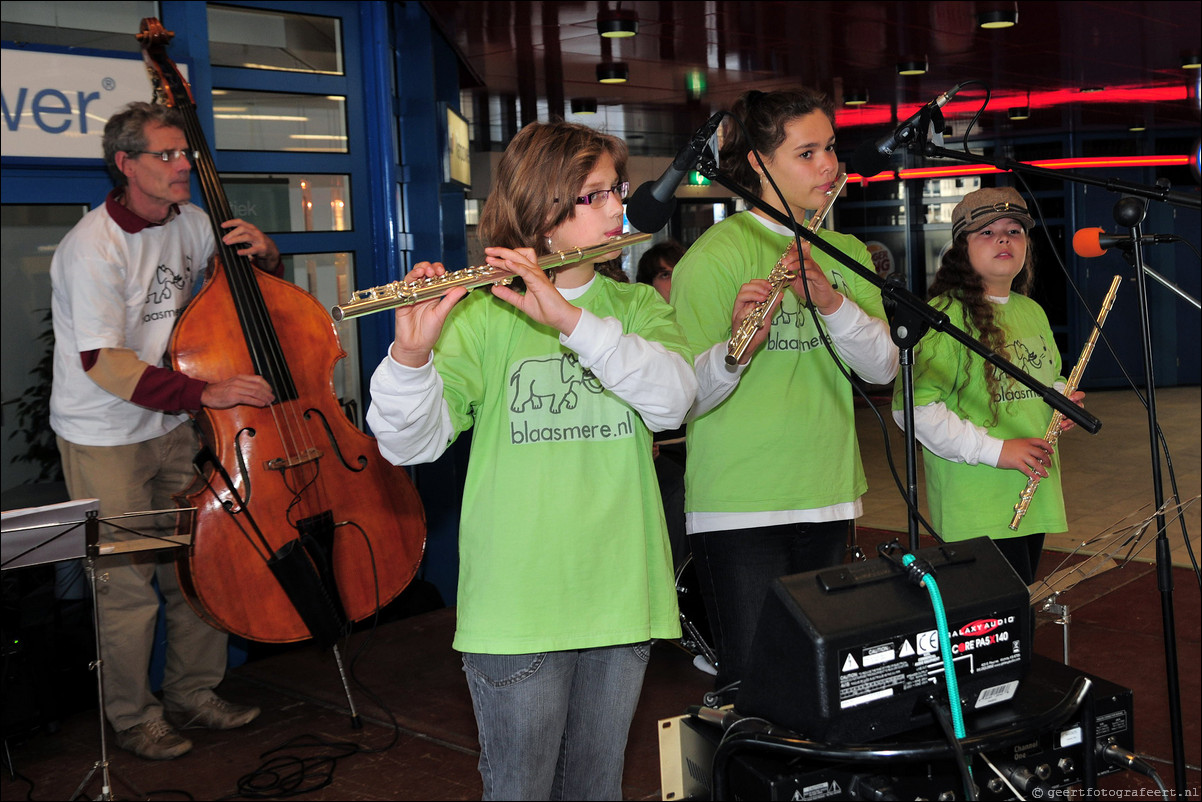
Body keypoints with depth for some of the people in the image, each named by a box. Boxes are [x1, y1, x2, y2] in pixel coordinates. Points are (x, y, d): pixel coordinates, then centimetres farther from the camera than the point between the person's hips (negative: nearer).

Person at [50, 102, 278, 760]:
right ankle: (132, 717, 21)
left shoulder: (189, 224, 2)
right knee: (127, 586, 1)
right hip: (103, 439, -6)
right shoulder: (94, 246, -19)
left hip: (172, 428, 6)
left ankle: (193, 694, 29)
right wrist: (205, 392, -33)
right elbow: (103, 362, -25)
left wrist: (263, 254, -7)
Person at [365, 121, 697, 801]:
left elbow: (673, 398, -14)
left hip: (620, 592, 4)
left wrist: (569, 317, -24)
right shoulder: (482, 314, -5)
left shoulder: (636, 305, 7)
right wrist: (412, 353, -32)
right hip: (517, 599, -3)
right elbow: (410, 444, -13)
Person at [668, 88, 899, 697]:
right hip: (739, 507, -5)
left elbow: (884, 367, -3)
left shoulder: (847, 253, 11)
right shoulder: (716, 253, -8)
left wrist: (830, 301, -19)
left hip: (827, 497, 6)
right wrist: (736, 348, -34)